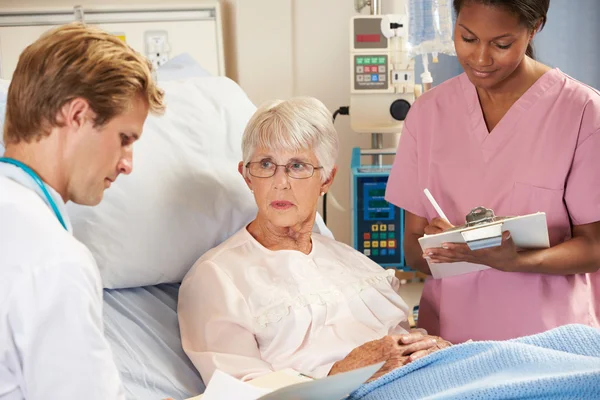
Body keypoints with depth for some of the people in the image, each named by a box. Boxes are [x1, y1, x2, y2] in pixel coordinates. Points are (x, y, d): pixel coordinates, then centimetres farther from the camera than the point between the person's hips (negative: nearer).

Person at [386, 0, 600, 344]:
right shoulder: (429, 111, 6)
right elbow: (413, 249, 7)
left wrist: (514, 260, -18)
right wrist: (430, 245, -15)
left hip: (547, 341, -2)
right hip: (449, 334, 2)